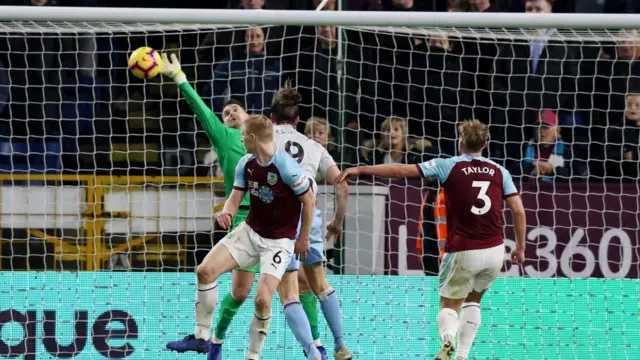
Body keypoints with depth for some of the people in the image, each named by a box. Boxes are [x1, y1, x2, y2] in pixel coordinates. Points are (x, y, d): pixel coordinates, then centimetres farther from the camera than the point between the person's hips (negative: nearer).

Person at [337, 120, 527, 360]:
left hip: (463, 252, -3)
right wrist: (520, 248, 13)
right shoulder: (499, 172, 6)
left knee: (449, 306, 11)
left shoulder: (449, 166, -2)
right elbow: (518, 210, 2)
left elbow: (402, 170, -5)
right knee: (473, 301, 26)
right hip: (495, 251, 3)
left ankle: (447, 338, -22)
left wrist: (360, 170, 1)